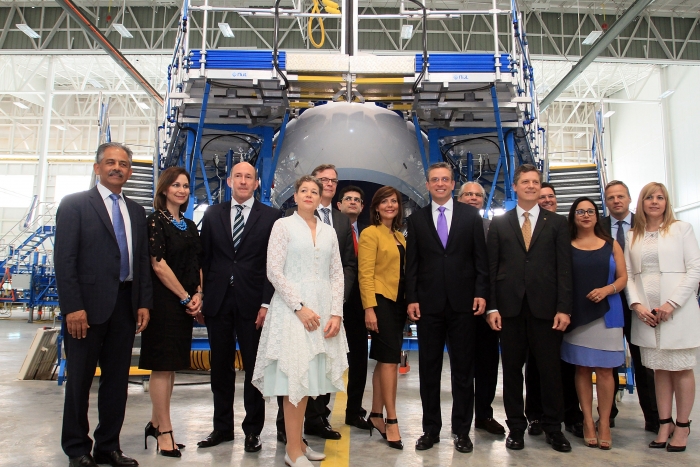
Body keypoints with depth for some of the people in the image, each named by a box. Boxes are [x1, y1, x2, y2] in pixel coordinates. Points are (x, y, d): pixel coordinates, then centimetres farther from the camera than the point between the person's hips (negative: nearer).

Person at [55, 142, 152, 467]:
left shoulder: (136, 212, 14)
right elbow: (64, 260, -8)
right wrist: (72, 307, -15)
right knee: (80, 380, 7)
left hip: (125, 305, 5)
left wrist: (144, 302, 4)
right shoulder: (74, 205, -1)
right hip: (88, 306, -5)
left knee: (117, 380, 11)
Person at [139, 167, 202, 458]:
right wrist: (186, 298, -12)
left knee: (171, 365, 11)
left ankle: (156, 424, 22)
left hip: (186, 303, 7)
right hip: (164, 300, -7)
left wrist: (198, 295, -2)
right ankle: (165, 431, 7)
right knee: (162, 364, -1)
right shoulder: (156, 220, -7)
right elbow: (158, 263, -14)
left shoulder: (190, 225, 14)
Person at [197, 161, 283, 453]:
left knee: (254, 368, 6)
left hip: (252, 303, -3)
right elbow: (204, 259, 8)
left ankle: (253, 429, 20)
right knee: (220, 367, 12)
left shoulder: (271, 217, 0)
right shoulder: (212, 214, 10)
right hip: (218, 301, 3)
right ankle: (222, 427, 27)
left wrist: (266, 303, -10)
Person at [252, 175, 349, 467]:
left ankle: (297, 441, 23)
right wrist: (300, 307, -15)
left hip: (323, 310, 5)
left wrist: (336, 313, -2)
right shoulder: (283, 225, -1)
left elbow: (337, 275, 9)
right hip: (292, 308, -4)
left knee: (308, 377, 10)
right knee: (295, 378, -2)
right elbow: (274, 271, -8)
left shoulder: (328, 231, 12)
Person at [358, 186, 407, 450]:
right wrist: (369, 308, -19)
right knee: (390, 359, -8)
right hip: (380, 301, -7)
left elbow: (403, 270, 15)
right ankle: (391, 421, 0)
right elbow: (365, 273, -13)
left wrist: (409, 302, 7)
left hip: (398, 302, 7)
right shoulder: (370, 233, -7)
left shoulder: (400, 236, 15)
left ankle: (376, 416, 20)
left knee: (385, 360, 11)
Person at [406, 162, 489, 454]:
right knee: (428, 370, 8)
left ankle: (462, 430, 20)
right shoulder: (416, 220, 7)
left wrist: (481, 293, -5)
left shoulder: (470, 216, 6)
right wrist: (411, 299, -3)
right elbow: (411, 264, 5)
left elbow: (481, 258, 4)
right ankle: (431, 429, 20)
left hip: (463, 302, 0)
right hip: (428, 304, 1)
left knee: (463, 369, 8)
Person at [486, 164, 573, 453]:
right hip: (510, 307, 1)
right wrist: (492, 306, -4)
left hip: (545, 307, 0)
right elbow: (491, 267, 4)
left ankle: (553, 428, 23)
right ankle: (516, 427, 21)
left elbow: (564, 267, 2)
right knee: (512, 369, 8)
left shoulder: (557, 223, 8)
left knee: (550, 369, 7)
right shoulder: (499, 223, 8)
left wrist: (564, 308, -5)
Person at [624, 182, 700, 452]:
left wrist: (672, 303, -12)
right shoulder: (632, 236, 10)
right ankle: (664, 424, 16)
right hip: (645, 313, 3)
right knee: (659, 370, 8)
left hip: (678, 310, -3)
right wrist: (636, 304, -6)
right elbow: (628, 274, 8)